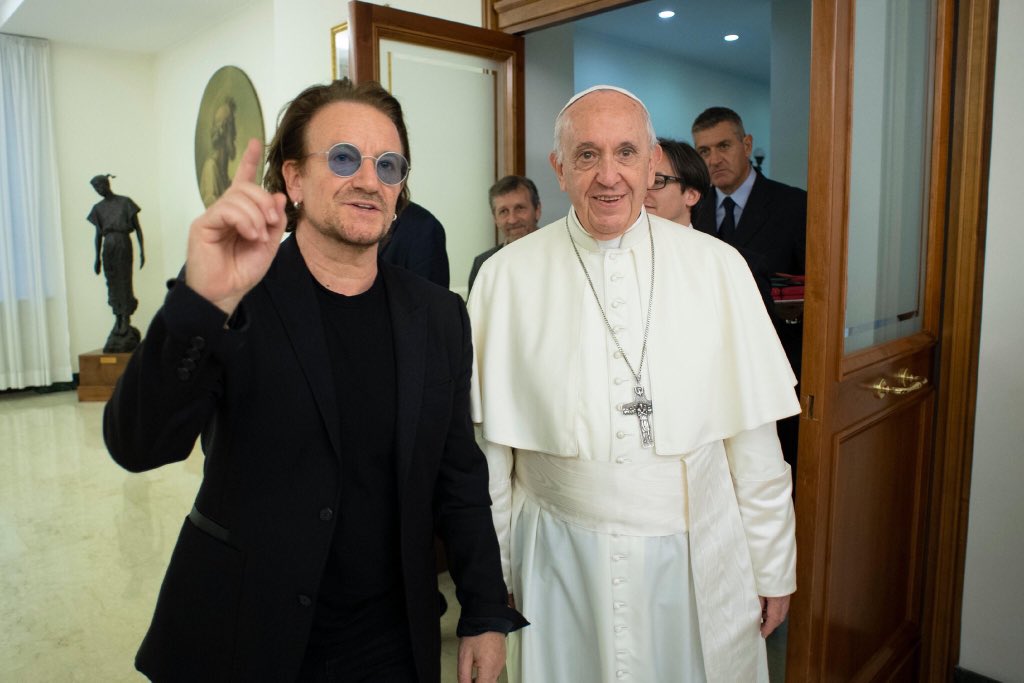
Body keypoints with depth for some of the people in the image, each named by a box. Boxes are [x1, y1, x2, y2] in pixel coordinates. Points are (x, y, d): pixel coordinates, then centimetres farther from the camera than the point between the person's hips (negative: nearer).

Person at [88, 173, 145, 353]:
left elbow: (137, 227, 1)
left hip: (123, 244, -4)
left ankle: (126, 321, -1)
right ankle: (118, 321, 10)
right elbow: (98, 234, 16)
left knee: (124, 282, -5)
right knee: (112, 284, 3)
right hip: (107, 247, 4)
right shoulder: (98, 208, 14)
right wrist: (97, 258, 12)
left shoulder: (125, 202, 3)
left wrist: (142, 250, -7)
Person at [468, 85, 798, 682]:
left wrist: (773, 569, 4)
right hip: (562, 565, 0)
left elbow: (754, 437, 0)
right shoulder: (507, 277, -6)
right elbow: (487, 443, -1)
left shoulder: (719, 267, -4)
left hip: (699, 560, 1)